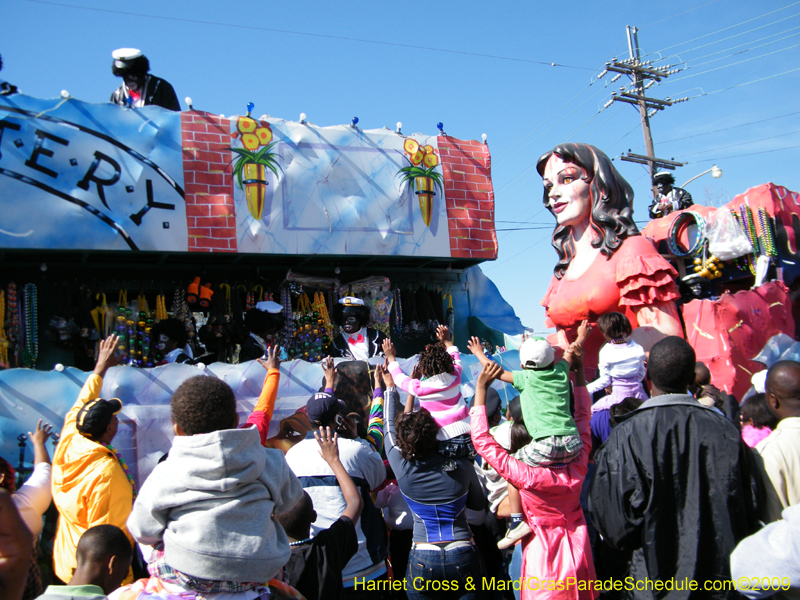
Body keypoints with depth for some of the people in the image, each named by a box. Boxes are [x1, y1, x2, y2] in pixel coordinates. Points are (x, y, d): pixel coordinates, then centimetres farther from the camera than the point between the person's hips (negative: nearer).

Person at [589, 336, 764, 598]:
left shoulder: (625, 437, -20)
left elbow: (612, 517, -17)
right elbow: (752, 507, -2)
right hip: (718, 576, 3)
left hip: (653, 578, -2)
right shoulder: (725, 432, -11)